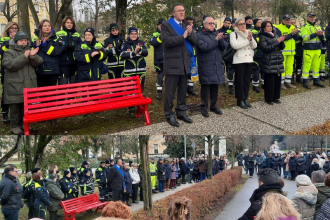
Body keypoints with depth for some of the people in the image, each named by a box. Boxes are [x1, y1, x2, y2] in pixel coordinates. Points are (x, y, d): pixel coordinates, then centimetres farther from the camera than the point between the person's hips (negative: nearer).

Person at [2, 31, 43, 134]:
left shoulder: (30, 51, 15)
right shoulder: (9, 52, -2)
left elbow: (38, 63, 3)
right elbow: (10, 65, -18)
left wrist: (33, 56, -19)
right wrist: (24, 57, -23)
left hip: (28, 85, 5)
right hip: (15, 86, -5)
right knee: (15, 107, 0)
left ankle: (24, 123, 24)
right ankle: (15, 126, 9)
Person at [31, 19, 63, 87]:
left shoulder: (55, 38, 4)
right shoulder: (35, 39, 10)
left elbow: (57, 51, -11)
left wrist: (45, 45, -13)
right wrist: (37, 46, -12)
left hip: (52, 70, -1)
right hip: (40, 70, 1)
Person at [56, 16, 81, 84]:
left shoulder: (77, 35, 13)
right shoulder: (58, 34, 3)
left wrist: (73, 47, -12)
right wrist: (64, 47, -21)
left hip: (74, 63, 3)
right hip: (63, 63, -3)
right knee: (63, 84, -5)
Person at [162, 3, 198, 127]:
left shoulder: (186, 25, 15)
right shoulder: (166, 25, -3)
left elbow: (195, 41, 8)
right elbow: (166, 41, -17)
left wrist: (190, 34, -13)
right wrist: (183, 37, -16)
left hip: (185, 63, 6)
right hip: (172, 64, -6)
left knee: (183, 90, 12)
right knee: (170, 91, -2)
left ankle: (181, 112, 23)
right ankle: (169, 115, 6)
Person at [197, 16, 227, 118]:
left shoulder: (216, 34, 14)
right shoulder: (199, 35, -3)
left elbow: (224, 46, 6)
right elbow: (203, 47, -18)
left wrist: (220, 39, -14)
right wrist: (215, 40, -17)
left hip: (217, 65, 5)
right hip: (205, 66, -5)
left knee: (215, 86, 10)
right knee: (205, 86, -3)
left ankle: (213, 105, 22)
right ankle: (204, 107, 5)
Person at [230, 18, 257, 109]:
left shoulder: (248, 33, 13)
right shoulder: (233, 34, -3)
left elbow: (254, 46, 6)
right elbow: (235, 45, -20)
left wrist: (251, 39, -13)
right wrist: (247, 40, -16)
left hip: (249, 60, 5)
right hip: (239, 61, -5)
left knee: (247, 80, 8)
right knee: (240, 80, -2)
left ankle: (245, 98, 18)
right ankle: (240, 100, 5)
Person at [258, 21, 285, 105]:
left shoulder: (275, 35, 16)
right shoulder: (262, 37, -3)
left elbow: (282, 47, 13)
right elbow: (266, 48, -15)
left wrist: (281, 41, -8)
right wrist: (277, 42, -16)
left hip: (278, 62, 6)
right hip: (269, 63, -6)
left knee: (277, 80, 6)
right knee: (270, 81, -5)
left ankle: (276, 97, 17)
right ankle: (269, 99, 5)